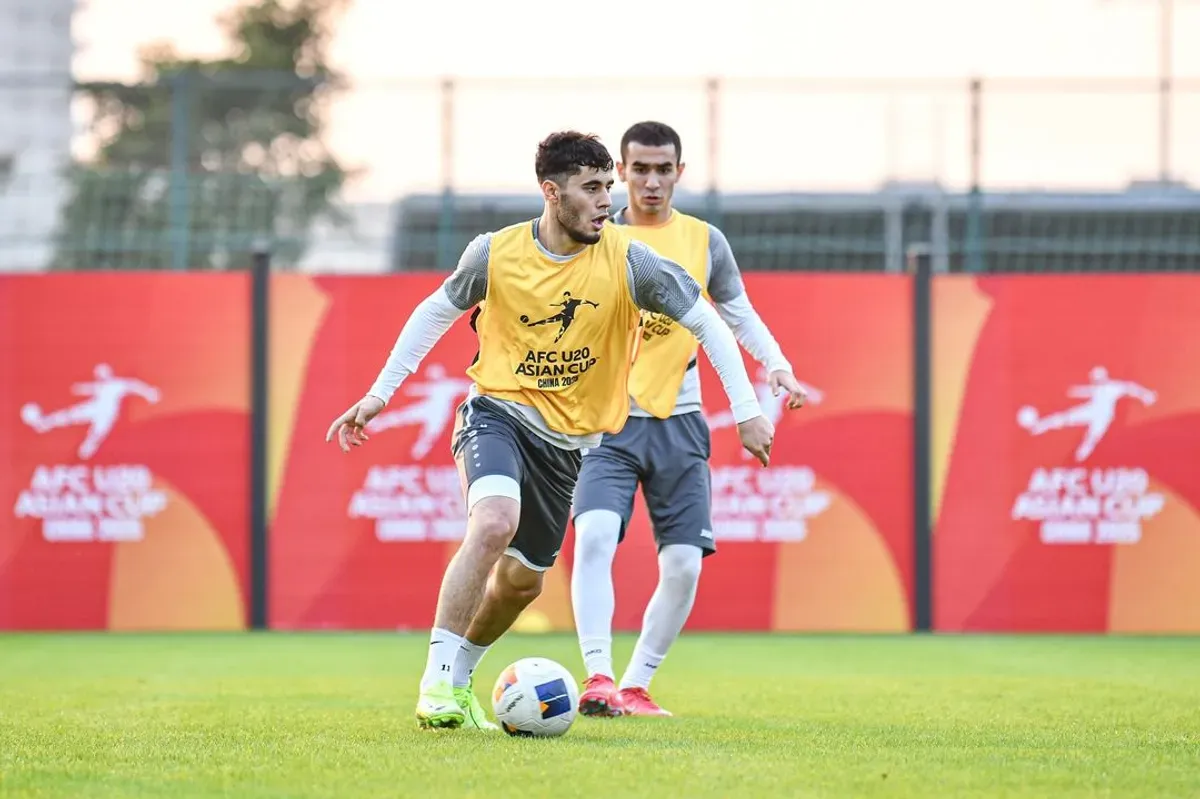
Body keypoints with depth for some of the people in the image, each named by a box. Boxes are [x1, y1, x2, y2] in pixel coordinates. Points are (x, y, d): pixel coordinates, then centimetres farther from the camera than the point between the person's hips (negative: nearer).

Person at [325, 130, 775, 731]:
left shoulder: (628, 262, -12)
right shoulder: (496, 254, -10)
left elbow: (706, 323, -5)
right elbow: (436, 312, 7)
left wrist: (747, 411, -11)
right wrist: (379, 393, 6)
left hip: (570, 439, 3)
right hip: (497, 413, -3)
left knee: (523, 580, 11)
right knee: (495, 523, -31)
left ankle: (459, 680, 37)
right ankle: (436, 682, -26)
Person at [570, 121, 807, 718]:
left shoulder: (705, 242, 7)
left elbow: (738, 314, 16)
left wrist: (776, 365, 0)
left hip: (678, 423, 3)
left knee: (683, 564, -2)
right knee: (595, 535, -24)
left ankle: (634, 686, 13)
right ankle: (597, 678, -25)